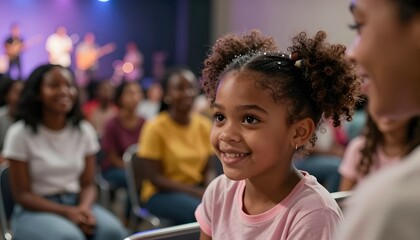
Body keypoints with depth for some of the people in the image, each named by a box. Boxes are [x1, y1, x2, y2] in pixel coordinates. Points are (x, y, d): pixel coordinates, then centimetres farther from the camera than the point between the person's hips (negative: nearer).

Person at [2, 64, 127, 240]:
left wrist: (84, 208, -18)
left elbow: (88, 184, 6)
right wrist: (67, 212, -20)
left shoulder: (84, 131, 3)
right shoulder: (20, 133, -8)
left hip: (76, 204, 4)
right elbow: (22, 194, -7)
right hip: (35, 210, -3)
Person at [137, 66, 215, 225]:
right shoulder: (155, 128, -11)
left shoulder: (204, 126, 2)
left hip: (197, 190, 5)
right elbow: (155, 178, -13)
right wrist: (198, 193, -20)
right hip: (161, 193, -5)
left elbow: (207, 170, 8)